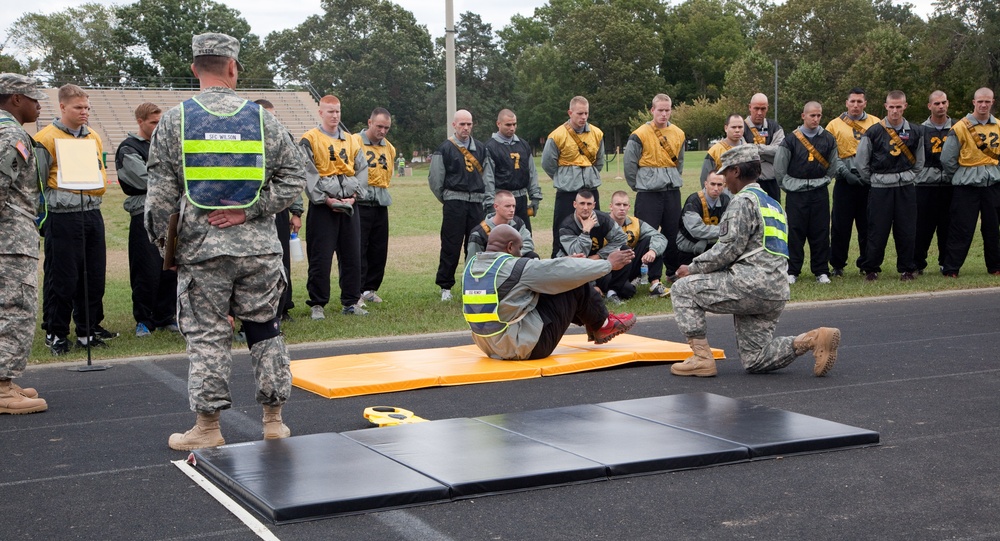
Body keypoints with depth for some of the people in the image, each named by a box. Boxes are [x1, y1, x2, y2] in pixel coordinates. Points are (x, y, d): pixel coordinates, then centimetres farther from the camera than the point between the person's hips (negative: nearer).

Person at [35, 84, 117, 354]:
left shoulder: (94, 137, 15)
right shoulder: (46, 139, -5)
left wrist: (96, 187, 12)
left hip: (92, 214, 6)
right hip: (62, 218, -6)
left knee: (94, 275, 9)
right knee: (62, 278, -2)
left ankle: (88, 329, 21)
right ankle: (55, 333, 10)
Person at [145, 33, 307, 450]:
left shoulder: (174, 121, -1)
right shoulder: (262, 119, 2)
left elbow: (161, 194, -2)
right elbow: (294, 178, 0)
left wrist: (164, 243, 8)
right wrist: (250, 211, -3)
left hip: (200, 247, -1)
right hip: (258, 248, 1)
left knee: (207, 335, 6)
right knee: (265, 330, 12)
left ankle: (208, 427, 10)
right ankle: (274, 420, 18)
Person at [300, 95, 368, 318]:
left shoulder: (350, 140, 14)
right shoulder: (309, 140, -2)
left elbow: (362, 169, 10)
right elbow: (308, 174, -10)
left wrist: (354, 195, -5)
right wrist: (326, 199, -16)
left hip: (349, 205, 5)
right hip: (323, 206, -5)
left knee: (352, 255, 8)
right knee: (320, 258, -3)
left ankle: (351, 302, 17)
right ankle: (317, 304, 5)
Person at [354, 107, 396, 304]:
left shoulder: (389, 148, 15)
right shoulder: (354, 142, -5)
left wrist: (382, 191, 12)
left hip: (381, 205, 6)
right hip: (360, 205, -6)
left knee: (379, 251, 8)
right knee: (358, 250, -5)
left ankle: (370, 288, 19)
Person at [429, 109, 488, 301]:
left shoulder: (481, 148, 12)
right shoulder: (445, 149, -1)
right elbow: (435, 179, 0)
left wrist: (483, 199, 8)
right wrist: (447, 200, 5)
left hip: (476, 203, 4)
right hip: (454, 203, -4)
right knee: (451, 247, -4)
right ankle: (445, 287, 3)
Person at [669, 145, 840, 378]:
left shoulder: (744, 200, -5)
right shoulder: (772, 203, 25)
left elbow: (729, 248, -13)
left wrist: (693, 268, -2)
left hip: (752, 284, -9)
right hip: (776, 292, 9)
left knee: (683, 289, 0)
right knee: (754, 361, 12)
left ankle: (702, 358, -5)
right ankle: (812, 339, -2)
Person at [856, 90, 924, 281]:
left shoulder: (915, 131, 5)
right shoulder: (874, 132, -4)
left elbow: (919, 161, 15)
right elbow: (860, 161, 2)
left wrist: (909, 177, 9)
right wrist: (872, 180, 7)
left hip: (906, 188, 2)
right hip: (880, 189, -2)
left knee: (907, 231, 3)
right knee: (877, 231, -1)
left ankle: (907, 269, 15)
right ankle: (871, 269, 12)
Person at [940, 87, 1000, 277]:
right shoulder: (960, 128, -8)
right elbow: (947, 159, -5)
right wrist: (958, 178, 3)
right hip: (967, 187, -4)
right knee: (962, 229, -4)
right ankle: (950, 269, 2)